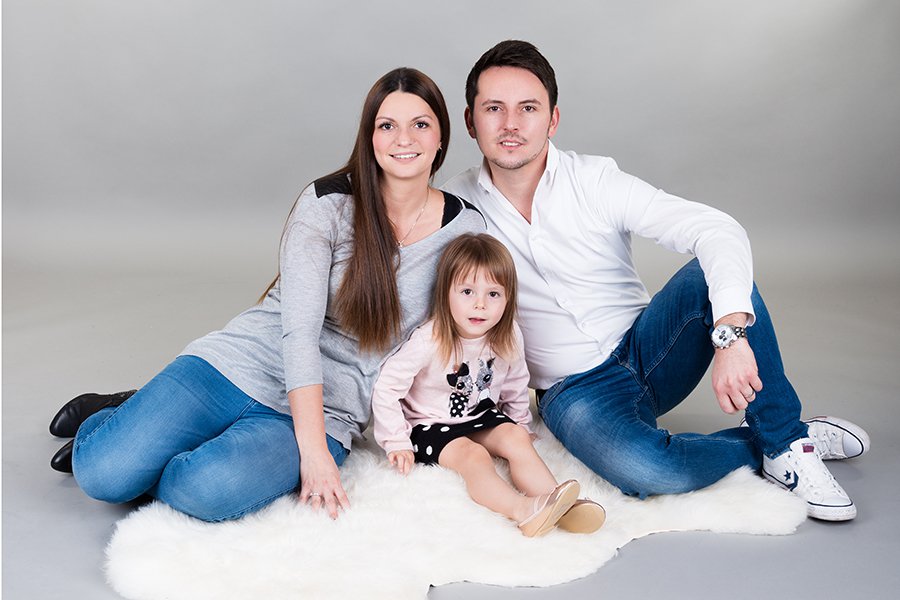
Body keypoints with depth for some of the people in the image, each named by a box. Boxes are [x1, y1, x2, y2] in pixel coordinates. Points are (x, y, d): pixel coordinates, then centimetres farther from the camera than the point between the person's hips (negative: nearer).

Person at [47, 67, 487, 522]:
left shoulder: (465, 229, 0)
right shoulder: (328, 203, -8)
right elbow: (299, 327, -15)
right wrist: (313, 450, -22)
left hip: (329, 411, 1)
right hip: (244, 363, 0)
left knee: (208, 492, -30)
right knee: (103, 474, -15)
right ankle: (110, 418, 21)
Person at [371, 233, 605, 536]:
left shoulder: (508, 338, -9)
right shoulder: (430, 341, -25)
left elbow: (516, 386, 11)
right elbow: (387, 388, -19)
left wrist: (519, 425, 13)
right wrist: (397, 443, -17)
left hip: (482, 416, 5)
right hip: (431, 425, -5)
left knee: (516, 438, -20)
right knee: (472, 456, -29)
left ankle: (558, 505, -33)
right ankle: (524, 511, -48)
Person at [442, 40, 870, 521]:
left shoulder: (596, 180, -10)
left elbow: (717, 230, -22)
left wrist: (730, 334, -38)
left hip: (645, 350, 1)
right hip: (573, 392, -1)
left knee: (712, 273, -29)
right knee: (644, 472, -34)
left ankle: (786, 441, -13)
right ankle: (762, 447, -3)